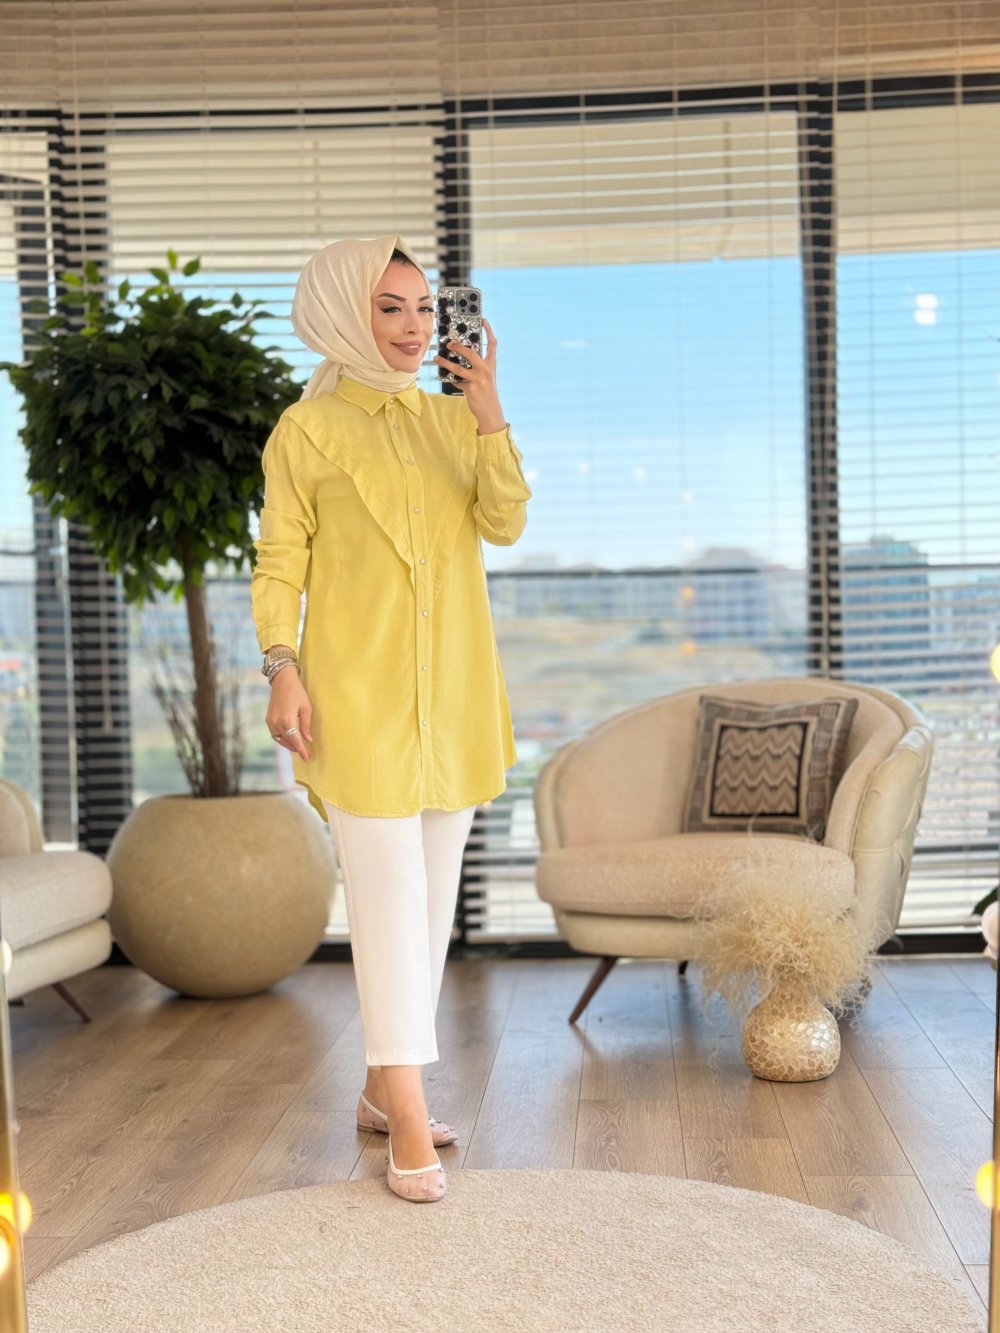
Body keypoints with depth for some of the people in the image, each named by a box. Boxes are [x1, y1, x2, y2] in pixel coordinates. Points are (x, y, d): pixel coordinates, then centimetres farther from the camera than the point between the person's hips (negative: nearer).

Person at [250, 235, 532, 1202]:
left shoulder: (457, 418, 11)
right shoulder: (307, 430, -1)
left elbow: (504, 523, -2)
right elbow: (279, 562, -3)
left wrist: (492, 422, -14)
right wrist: (282, 669, -14)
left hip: (452, 688, 5)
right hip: (357, 690, -5)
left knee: (432, 894, 10)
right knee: (388, 892, -7)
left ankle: (383, 1086, 24)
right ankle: (408, 1118, -2)